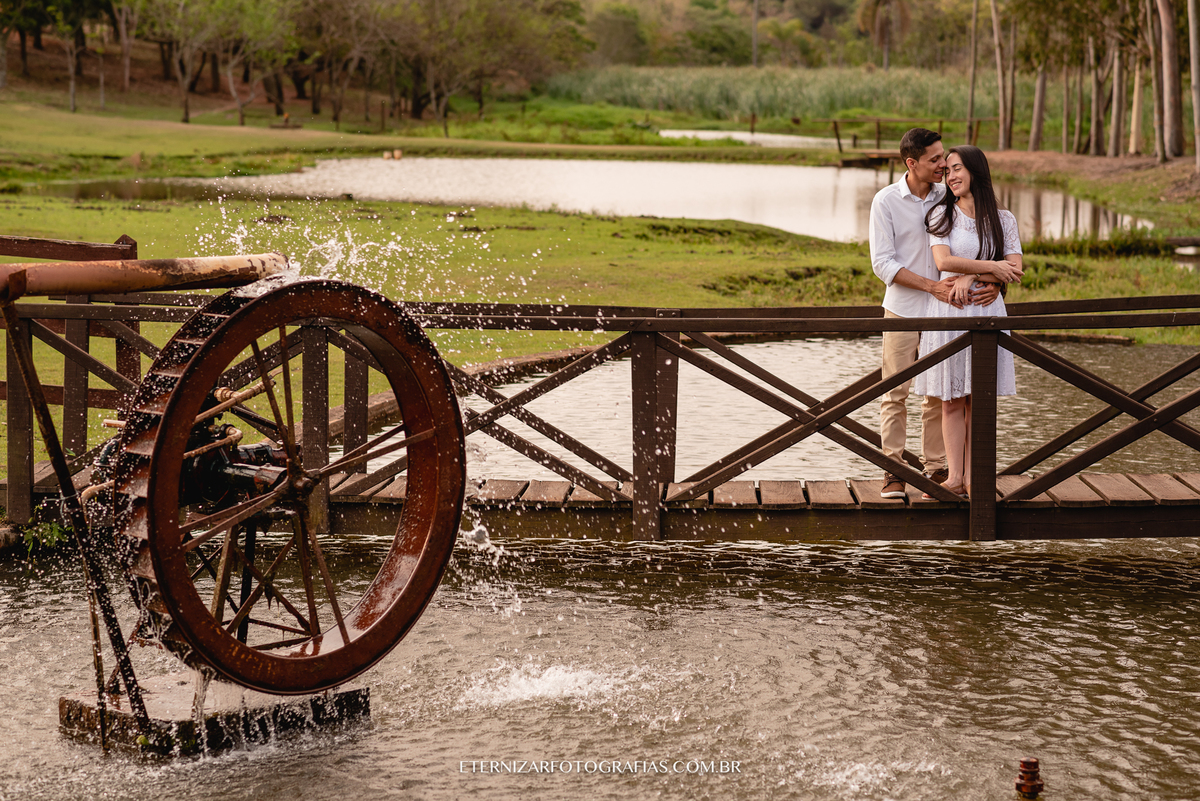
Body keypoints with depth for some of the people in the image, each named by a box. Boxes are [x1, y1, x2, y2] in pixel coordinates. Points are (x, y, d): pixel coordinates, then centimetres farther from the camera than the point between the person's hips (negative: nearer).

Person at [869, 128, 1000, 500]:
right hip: (902, 309, -2)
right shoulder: (886, 201, -7)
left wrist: (993, 282, -15)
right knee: (895, 394, 1)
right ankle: (893, 470, 11)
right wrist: (932, 285, -21)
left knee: (938, 395, 6)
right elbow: (883, 263, -11)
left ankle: (935, 468, 14)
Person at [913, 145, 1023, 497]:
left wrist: (970, 277, -14)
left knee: (979, 399, 2)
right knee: (951, 400, 1)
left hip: (986, 312, 1)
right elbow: (944, 261, -10)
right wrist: (990, 266, -10)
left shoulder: (1002, 219, 6)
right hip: (946, 310, 0)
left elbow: (1014, 270, -3)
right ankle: (954, 478, 5)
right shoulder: (941, 214, 4)